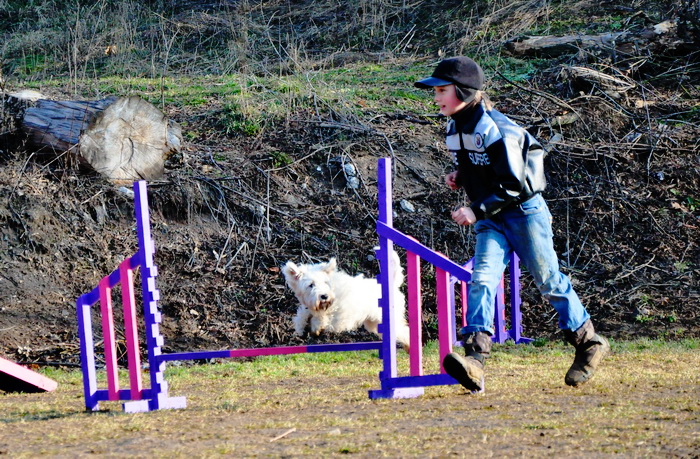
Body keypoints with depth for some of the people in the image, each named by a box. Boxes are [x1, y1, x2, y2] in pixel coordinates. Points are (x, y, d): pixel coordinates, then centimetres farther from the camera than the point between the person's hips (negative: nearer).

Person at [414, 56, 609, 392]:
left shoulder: (496, 129, -21)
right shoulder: (455, 128, 5)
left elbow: (514, 185, -22)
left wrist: (477, 209, -24)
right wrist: (459, 177, 4)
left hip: (524, 211, -6)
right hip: (491, 219, 7)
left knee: (548, 281, 4)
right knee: (482, 280, -14)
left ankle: (589, 343, 24)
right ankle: (475, 359, -28)